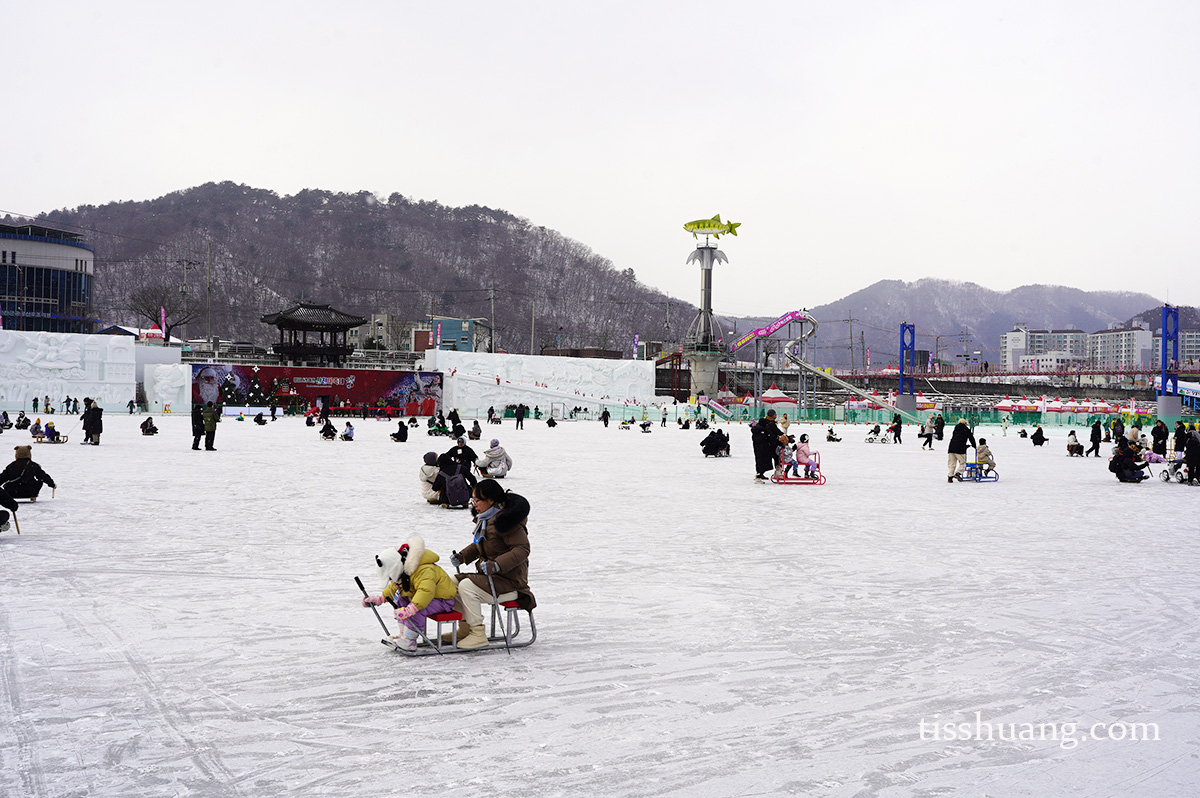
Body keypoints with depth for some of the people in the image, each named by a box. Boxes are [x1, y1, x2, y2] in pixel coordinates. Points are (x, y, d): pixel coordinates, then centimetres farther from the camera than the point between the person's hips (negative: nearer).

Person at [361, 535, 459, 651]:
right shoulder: (404, 569, -1)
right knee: (400, 600, 3)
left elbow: (426, 591, -49)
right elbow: (395, 586, 14)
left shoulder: (423, 571, -34)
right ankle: (403, 634, 6)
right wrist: (378, 600, 3)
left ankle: (409, 641, -21)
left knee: (416, 610, -33)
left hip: (443, 600, -10)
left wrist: (409, 610, -54)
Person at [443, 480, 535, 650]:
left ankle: (478, 634, -17)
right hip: (490, 577, 10)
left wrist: (496, 565, -34)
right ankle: (465, 627, 18)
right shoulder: (485, 518, 9)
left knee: (467, 586, -26)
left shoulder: (504, 520, -20)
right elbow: (480, 545, 24)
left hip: (509, 581, -10)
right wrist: (462, 556, 7)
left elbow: (522, 549, -25)